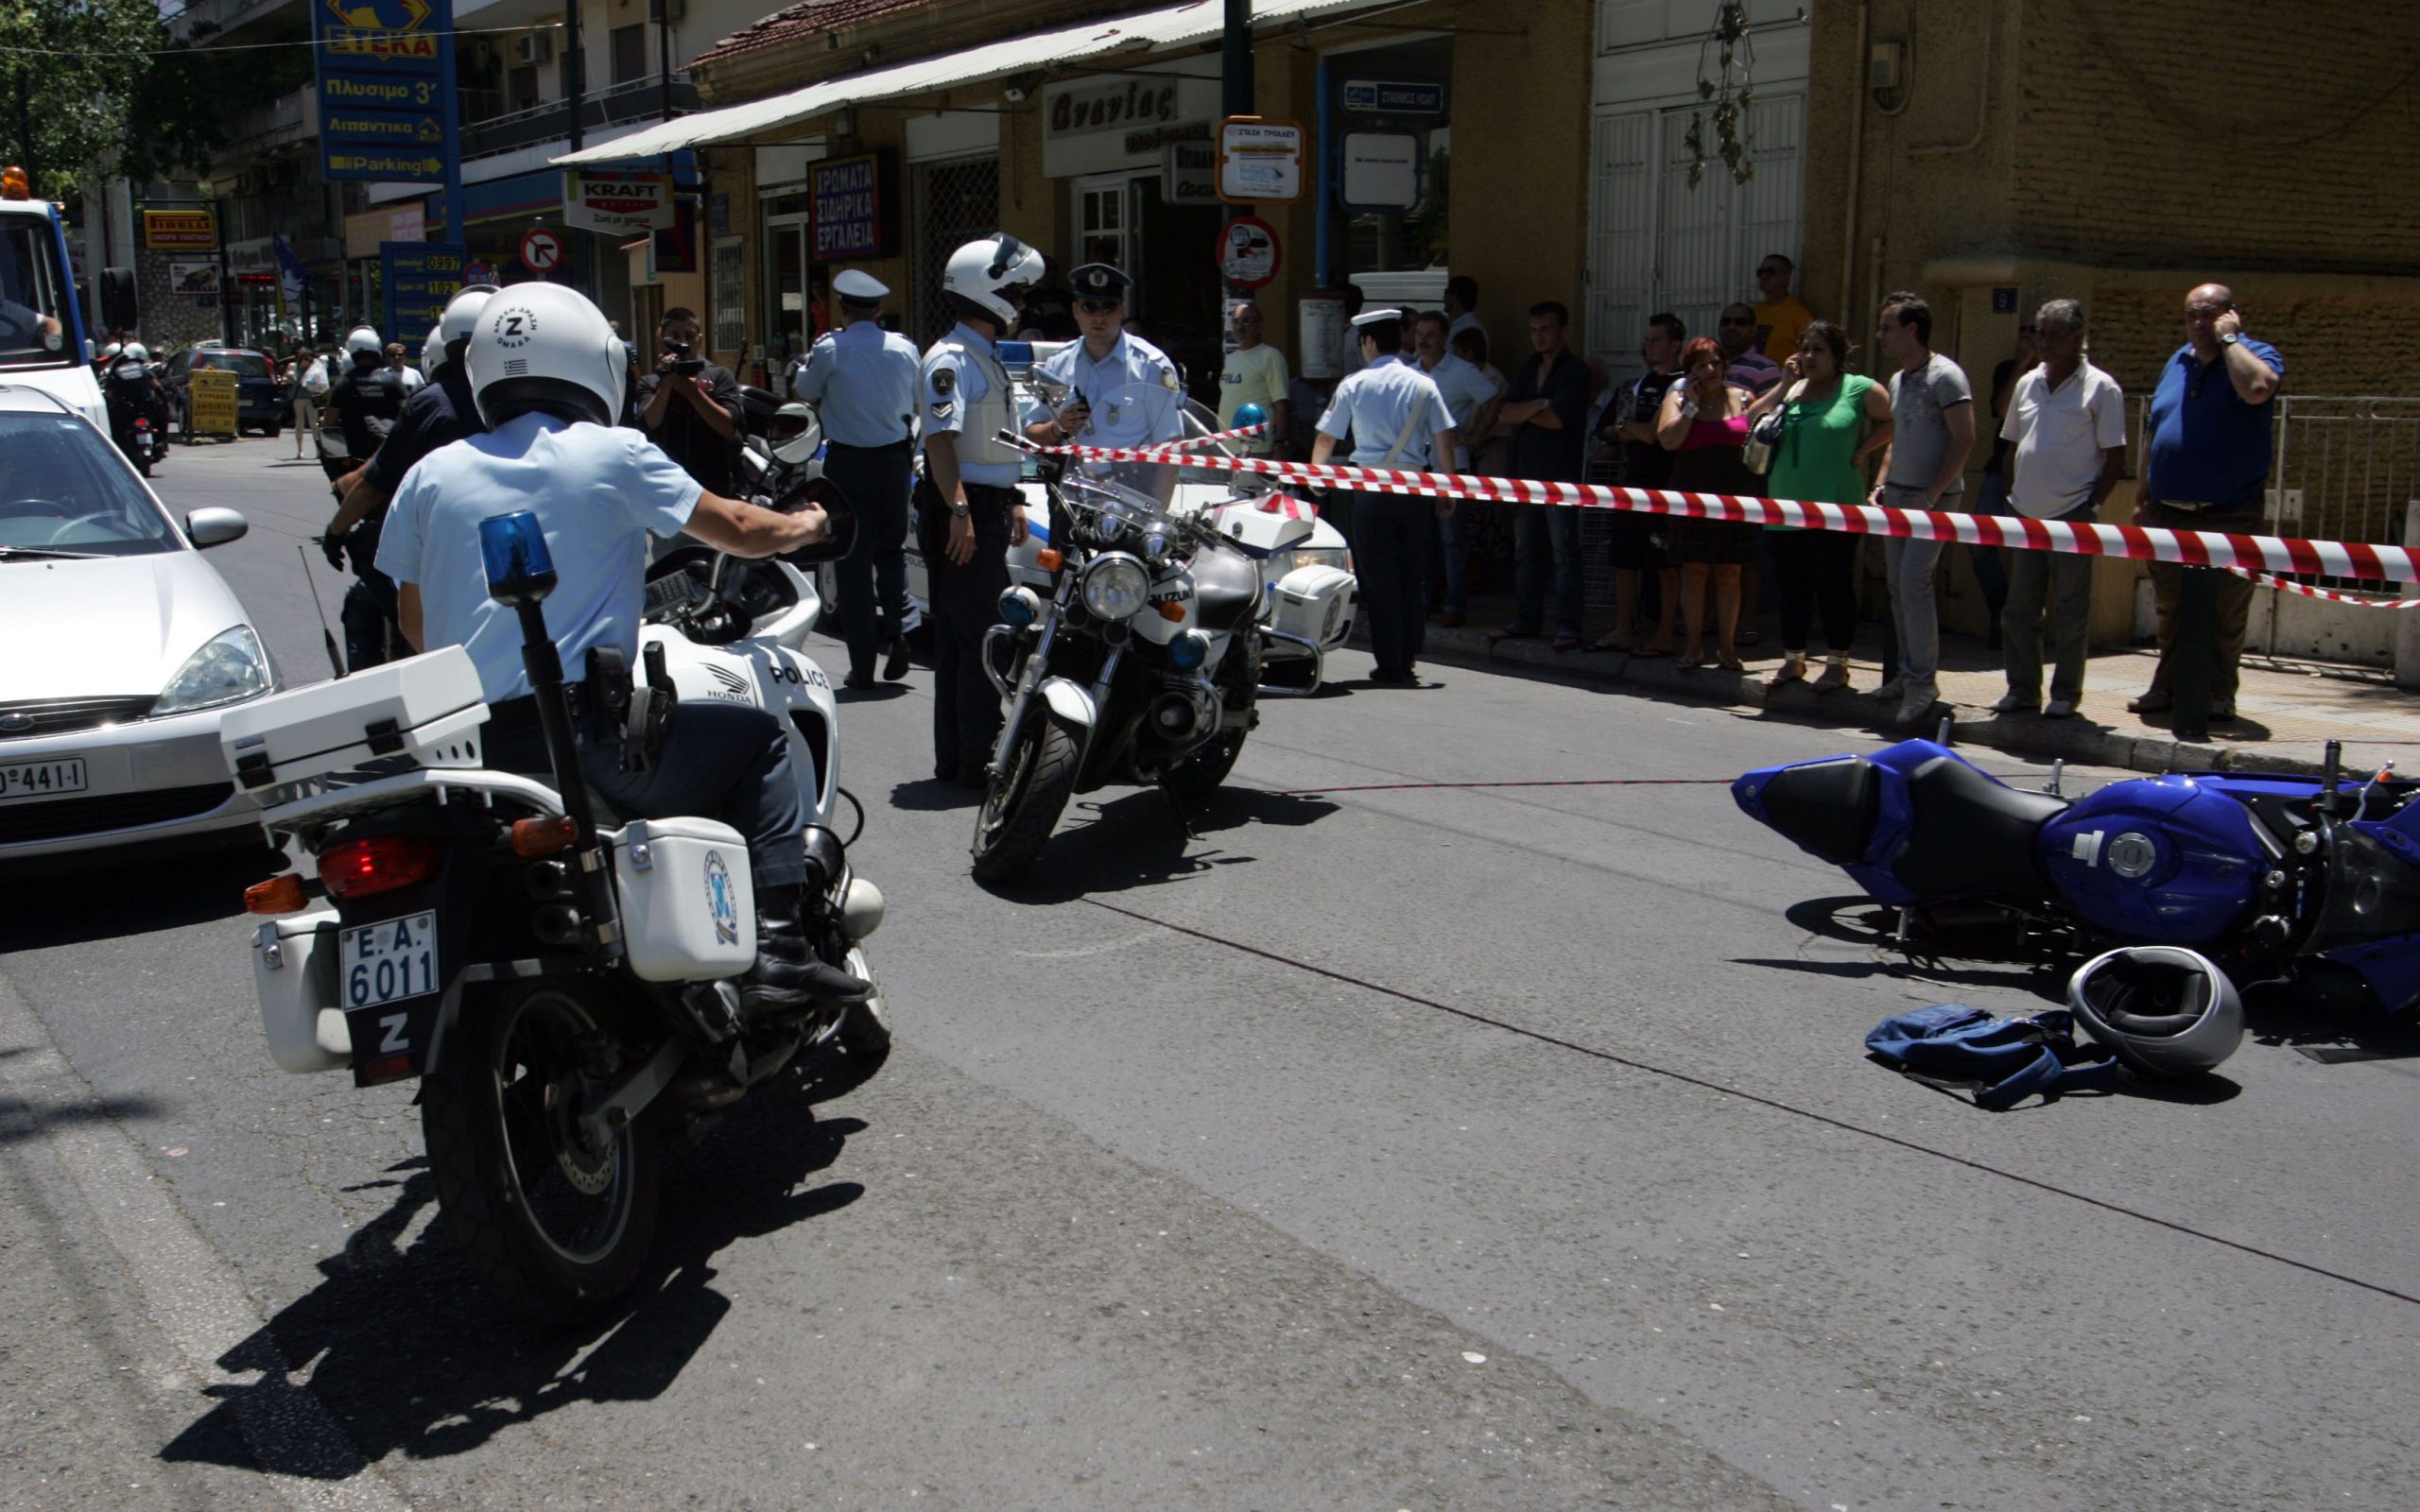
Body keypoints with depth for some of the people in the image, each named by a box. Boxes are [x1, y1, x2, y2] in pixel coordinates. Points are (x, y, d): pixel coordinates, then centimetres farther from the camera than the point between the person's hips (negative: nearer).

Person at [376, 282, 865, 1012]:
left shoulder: (430, 474, 9)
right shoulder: (614, 455, -1)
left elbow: (416, 627, 16)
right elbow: (738, 530, 7)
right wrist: (806, 526, 28)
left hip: (461, 758, 5)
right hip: (585, 743, -5)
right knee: (757, 738, 14)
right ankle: (777, 946, 5)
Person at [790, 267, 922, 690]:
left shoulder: (830, 349, -9)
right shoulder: (905, 348, 1)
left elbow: (803, 392, 8)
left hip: (848, 463, -3)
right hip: (895, 459, 3)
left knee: (853, 560, 2)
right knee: (891, 549, 20)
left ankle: (862, 666, 1)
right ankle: (896, 629, 0)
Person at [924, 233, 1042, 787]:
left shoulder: (986, 358, 20)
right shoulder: (950, 358, -13)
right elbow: (941, 438, -23)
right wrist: (959, 510, -30)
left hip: (988, 511, 10)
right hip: (960, 516, -10)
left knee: (964, 639, 13)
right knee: (976, 640, -9)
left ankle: (957, 758, 19)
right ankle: (974, 762, -5)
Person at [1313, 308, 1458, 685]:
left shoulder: (1353, 384, 1)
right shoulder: (1423, 384, 4)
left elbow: (1326, 439, 9)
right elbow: (1444, 442, 1)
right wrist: (1448, 491, 9)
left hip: (1372, 488, -2)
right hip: (1415, 487, 2)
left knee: (1379, 577, 3)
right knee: (1414, 575, 11)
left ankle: (1390, 664, 1)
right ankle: (1409, 658, 14)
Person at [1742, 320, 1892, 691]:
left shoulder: (1860, 389, -1)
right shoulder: (1791, 389, 13)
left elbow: (1891, 422, 1)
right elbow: (1751, 420, 4)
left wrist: (1860, 452, -6)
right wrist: (1785, 384, 0)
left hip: (1834, 508, -5)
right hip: (1786, 507, 5)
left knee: (1834, 585, 0)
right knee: (1791, 586, 10)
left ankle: (1837, 663, 10)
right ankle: (1793, 660, 22)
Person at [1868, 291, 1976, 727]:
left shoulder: (1944, 376, -11)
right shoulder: (1898, 380, 15)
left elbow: (1964, 439, -16)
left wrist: (1931, 495, -19)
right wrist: (1882, 484, 10)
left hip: (1932, 497, -9)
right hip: (1897, 495, 9)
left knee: (1914, 582, -14)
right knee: (1897, 584, 8)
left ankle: (1923, 682, -8)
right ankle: (1908, 674, 17)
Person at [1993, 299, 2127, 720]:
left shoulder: (2100, 388, -3)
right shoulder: (2027, 383, 13)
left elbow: (2115, 457, -4)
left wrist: (2093, 505, -10)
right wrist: (2009, 496, 10)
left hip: (2072, 515, -5)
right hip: (2026, 513, 5)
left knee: (2070, 610, 1)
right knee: (2019, 606, 7)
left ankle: (2066, 692, 9)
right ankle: (2023, 688, 16)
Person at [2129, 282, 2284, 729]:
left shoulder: (2257, 356, -2)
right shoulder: (2178, 362, 15)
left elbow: (2256, 389, -29)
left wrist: (2228, 338, -15)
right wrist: (2143, 498, 16)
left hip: (2229, 515, -5)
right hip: (2169, 514, 5)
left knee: (2225, 615, 0)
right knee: (2171, 609, 11)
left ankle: (2219, 695, 8)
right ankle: (2167, 688, 20)